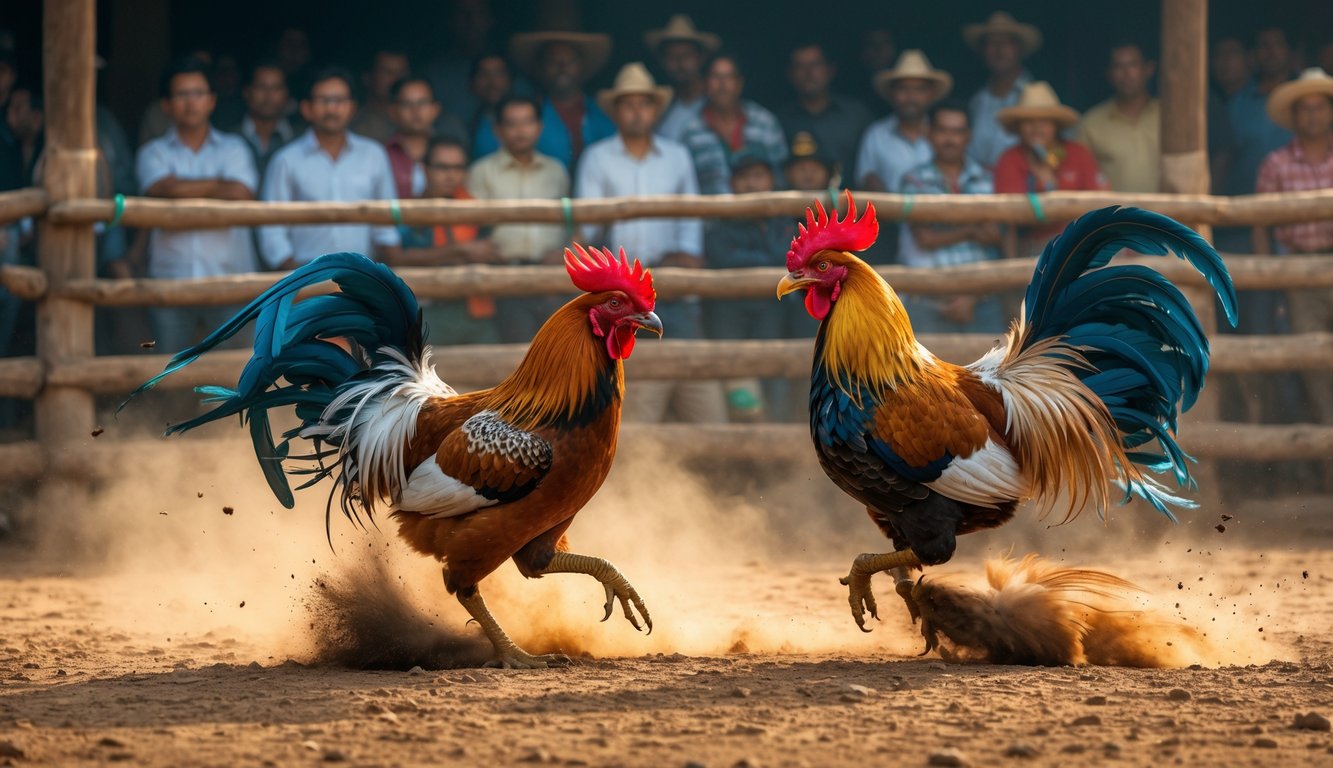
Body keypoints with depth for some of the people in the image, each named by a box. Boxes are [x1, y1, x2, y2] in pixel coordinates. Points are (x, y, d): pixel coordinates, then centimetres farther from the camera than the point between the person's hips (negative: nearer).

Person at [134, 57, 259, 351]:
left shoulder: (233, 148, 11)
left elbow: (241, 195, -6)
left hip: (228, 277, 0)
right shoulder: (153, 153, 11)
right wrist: (218, 184, 1)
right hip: (171, 279, 0)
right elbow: (163, 189, -9)